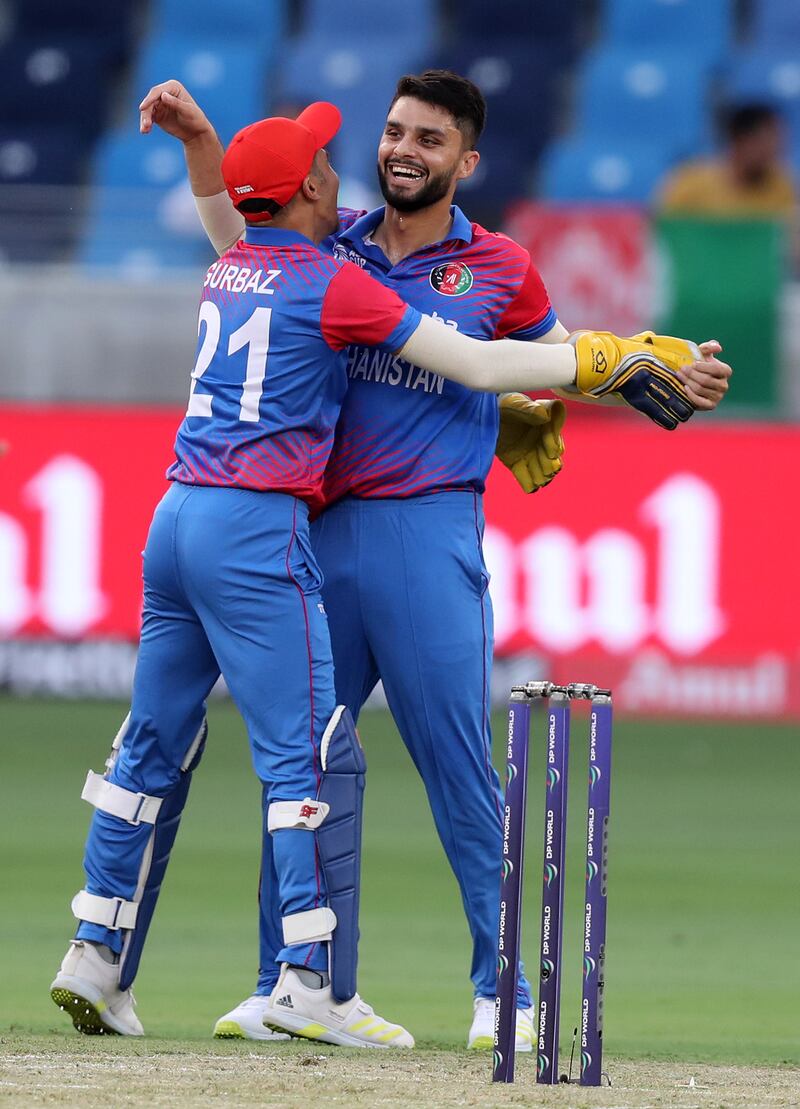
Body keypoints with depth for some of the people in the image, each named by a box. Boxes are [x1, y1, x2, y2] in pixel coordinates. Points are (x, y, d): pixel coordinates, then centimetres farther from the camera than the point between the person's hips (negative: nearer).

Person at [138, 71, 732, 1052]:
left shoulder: (497, 269, 5)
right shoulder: (337, 245, 10)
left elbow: (559, 353, 21)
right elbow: (238, 236, 24)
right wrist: (200, 142, 12)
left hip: (429, 535, -4)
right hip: (322, 530, 4)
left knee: (459, 766, -6)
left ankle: (502, 989, 0)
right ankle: (283, 984, 15)